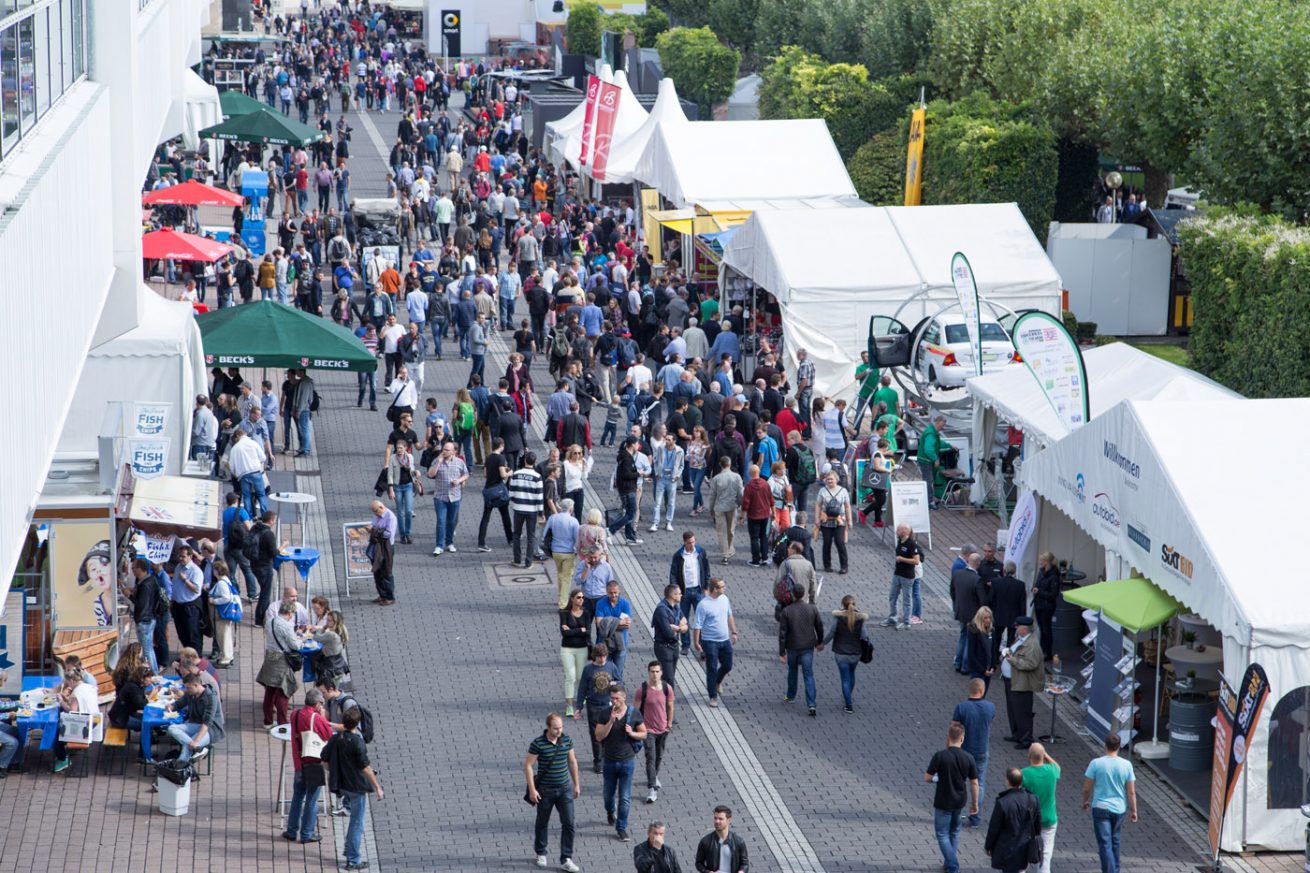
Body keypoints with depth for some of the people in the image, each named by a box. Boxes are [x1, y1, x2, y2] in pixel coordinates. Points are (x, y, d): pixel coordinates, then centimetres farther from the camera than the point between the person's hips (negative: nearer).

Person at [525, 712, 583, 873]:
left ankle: (566, 860, 3)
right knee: (542, 823, 13)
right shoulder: (538, 744, -16)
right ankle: (540, 853, 34)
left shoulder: (566, 740, -3)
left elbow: (572, 762, 9)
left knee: (568, 823, -3)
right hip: (545, 790, -3)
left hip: (564, 788, 3)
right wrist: (532, 790, -15)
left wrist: (576, 784, 11)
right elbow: (528, 766, -12)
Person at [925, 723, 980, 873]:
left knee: (942, 834, 6)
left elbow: (927, 778, -15)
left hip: (943, 802, -4)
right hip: (960, 801, 4)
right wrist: (975, 804, 10)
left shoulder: (940, 756, -20)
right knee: (954, 831, 23)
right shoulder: (968, 758, -8)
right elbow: (974, 783, -2)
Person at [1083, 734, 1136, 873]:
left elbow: (1086, 788, -5)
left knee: (1105, 844, -4)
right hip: (1119, 809, 3)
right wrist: (1133, 810, 8)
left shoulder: (1096, 764, -11)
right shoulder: (1126, 765, -6)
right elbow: (1131, 791, -3)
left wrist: (1085, 801, 15)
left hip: (1101, 808, -3)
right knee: (1114, 841, 22)